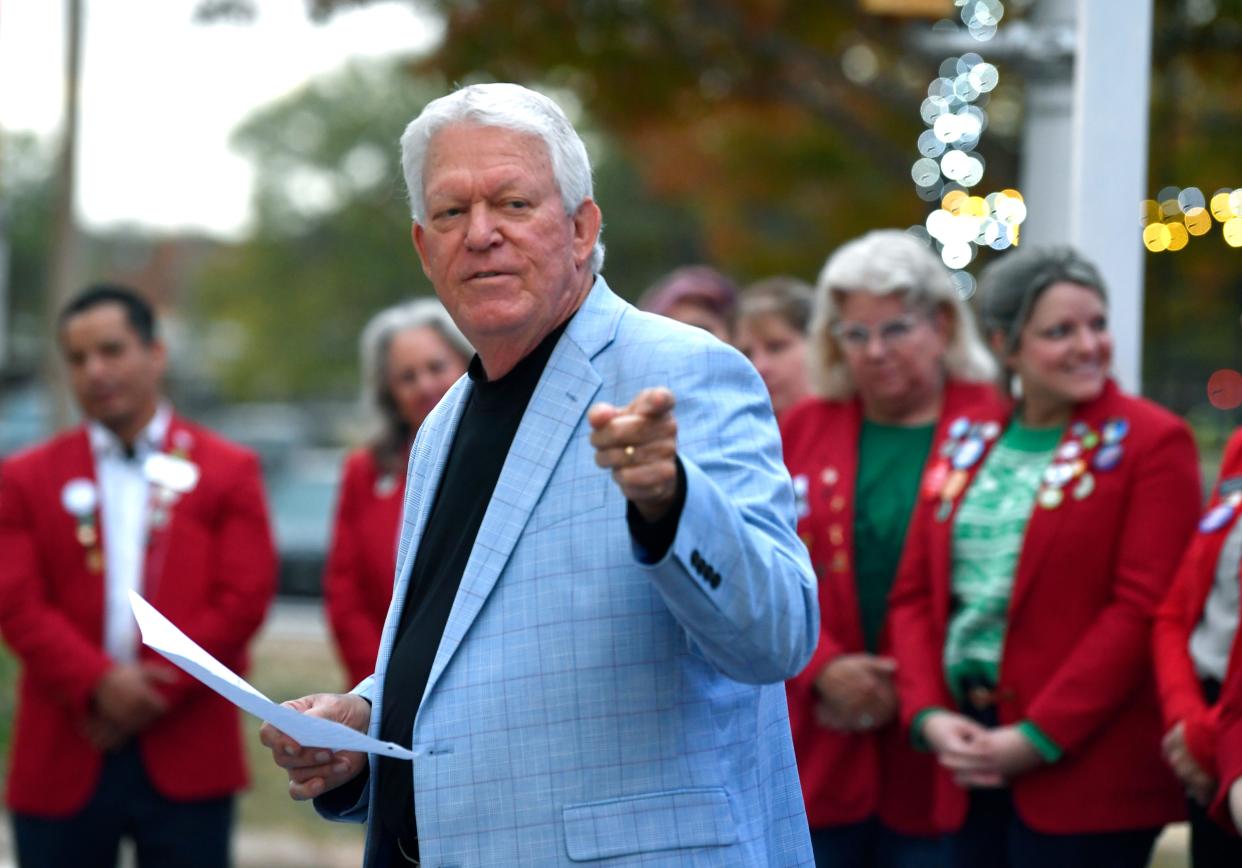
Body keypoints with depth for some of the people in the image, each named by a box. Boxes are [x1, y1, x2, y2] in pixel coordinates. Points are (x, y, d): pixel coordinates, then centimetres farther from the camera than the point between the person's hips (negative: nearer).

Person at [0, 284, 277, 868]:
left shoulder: (228, 471, 7)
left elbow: (244, 599, -2)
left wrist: (157, 689, -10)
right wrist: (98, 683, -17)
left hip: (186, 761, -1)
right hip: (62, 766, 1)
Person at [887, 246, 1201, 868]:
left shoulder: (1152, 443, -3)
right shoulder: (968, 442, 14)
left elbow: (1141, 610, -11)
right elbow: (914, 594, 14)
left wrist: (1039, 737, -14)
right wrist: (929, 715, -3)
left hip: (1087, 776, -5)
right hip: (971, 772, 5)